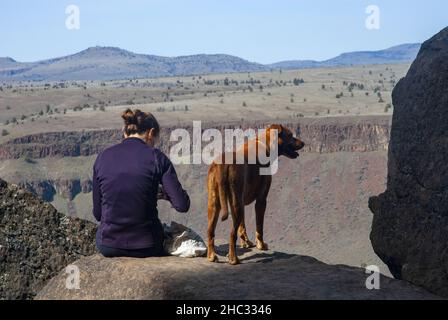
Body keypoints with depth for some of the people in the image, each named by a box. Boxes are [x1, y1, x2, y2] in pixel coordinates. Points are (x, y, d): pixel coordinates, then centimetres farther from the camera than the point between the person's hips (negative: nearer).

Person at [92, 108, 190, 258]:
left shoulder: (103, 157, 1)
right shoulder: (155, 157, -6)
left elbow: (98, 213, 4)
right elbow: (182, 205, -11)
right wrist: (163, 193, 10)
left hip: (108, 246, 2)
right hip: (146, 246, -2)